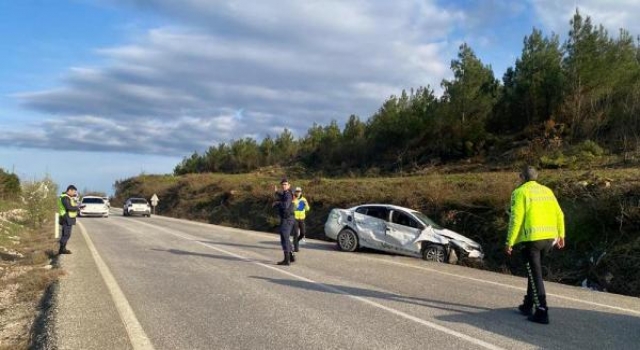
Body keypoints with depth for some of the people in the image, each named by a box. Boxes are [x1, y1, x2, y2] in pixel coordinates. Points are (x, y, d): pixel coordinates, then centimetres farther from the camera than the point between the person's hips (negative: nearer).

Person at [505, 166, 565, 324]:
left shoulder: (520, 192, -6)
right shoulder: (547, 191, 13)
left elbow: (516, 219, -13)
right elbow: (559, 214, 13)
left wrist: (510, 242, -9)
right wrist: (561, 234, 23)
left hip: (531, 239, -6)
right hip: (549, 238, 7)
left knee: (535, 275, 0)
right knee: (534, 271, 20)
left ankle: (542, 312, -2)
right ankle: (528, 305, 29)